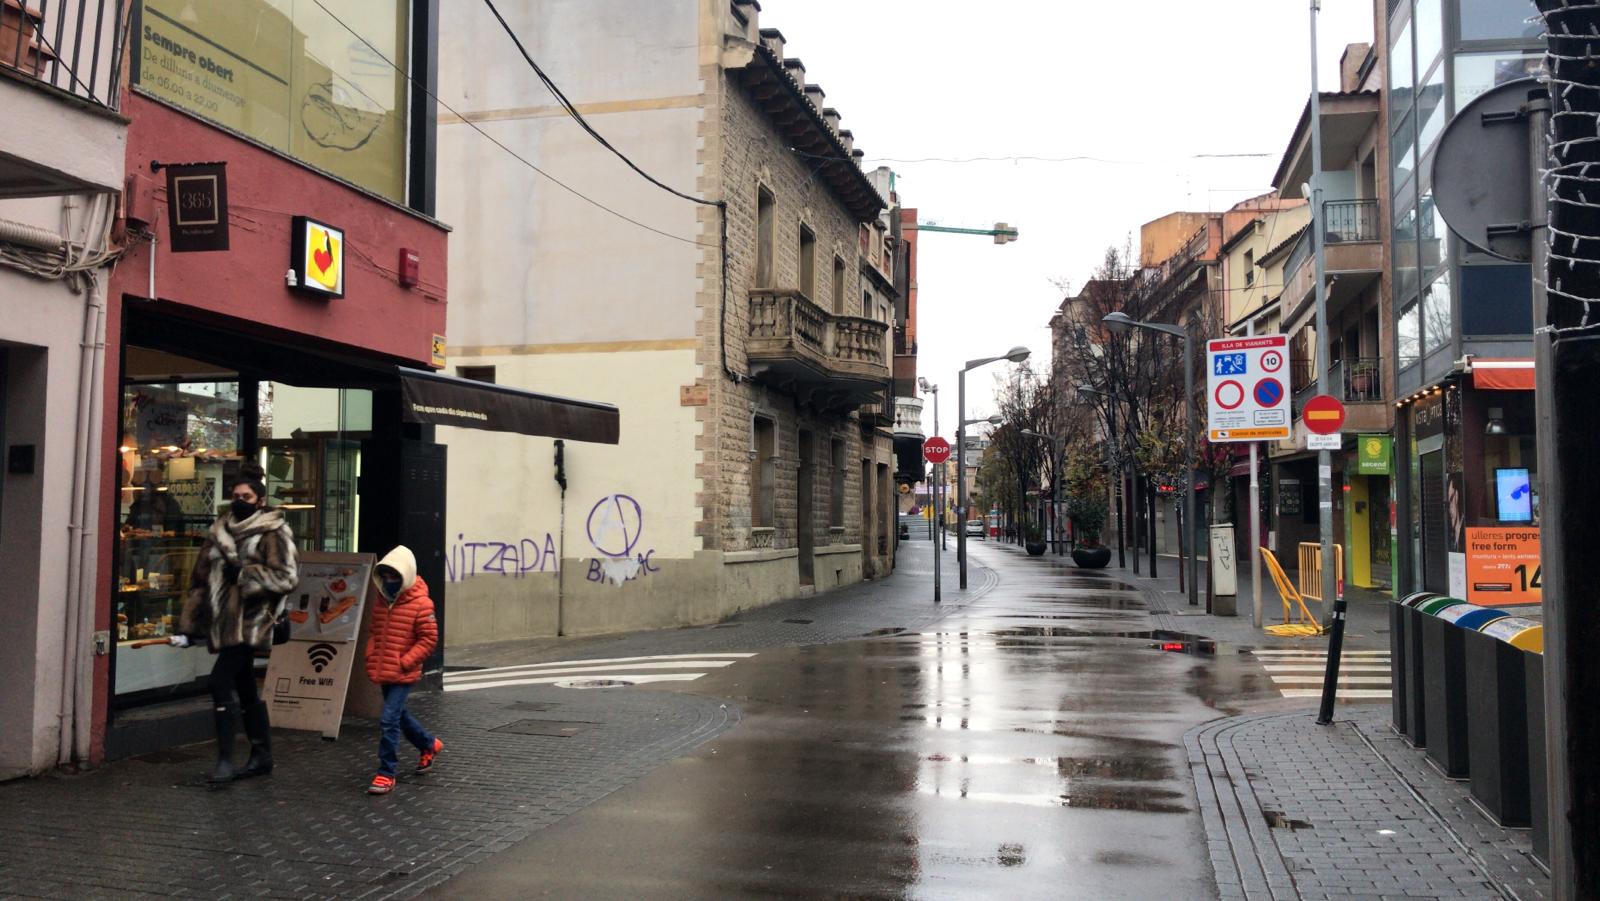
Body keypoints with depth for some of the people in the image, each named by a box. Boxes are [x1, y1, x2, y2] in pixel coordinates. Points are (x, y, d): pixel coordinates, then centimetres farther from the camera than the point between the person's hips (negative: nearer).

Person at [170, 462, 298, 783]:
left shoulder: (272, 533, -6)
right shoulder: (221, 531, 14)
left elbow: (287, 577, -14)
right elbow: (201, 578, 15)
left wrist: (244, 573, -16)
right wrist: (188, 627, 12)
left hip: (248, 621, -7)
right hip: (225, 621, 7)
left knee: (220, 682, -15)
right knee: (245, 689, 13)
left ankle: (225, 759, -7)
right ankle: (262, 756, 24)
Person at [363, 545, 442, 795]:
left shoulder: (420, 604, -13)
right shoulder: (381, 602, 9)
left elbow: (429, 639, -13)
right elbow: (374, 633, 20)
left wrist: (404, 662, -17)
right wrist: (370, 657, 5)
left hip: (404, 675, -8)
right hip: (383, 673, 8)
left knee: (388, 720, -13)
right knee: (400, 716, 21)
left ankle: (386, 774, -3)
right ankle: (430, 744, 44)